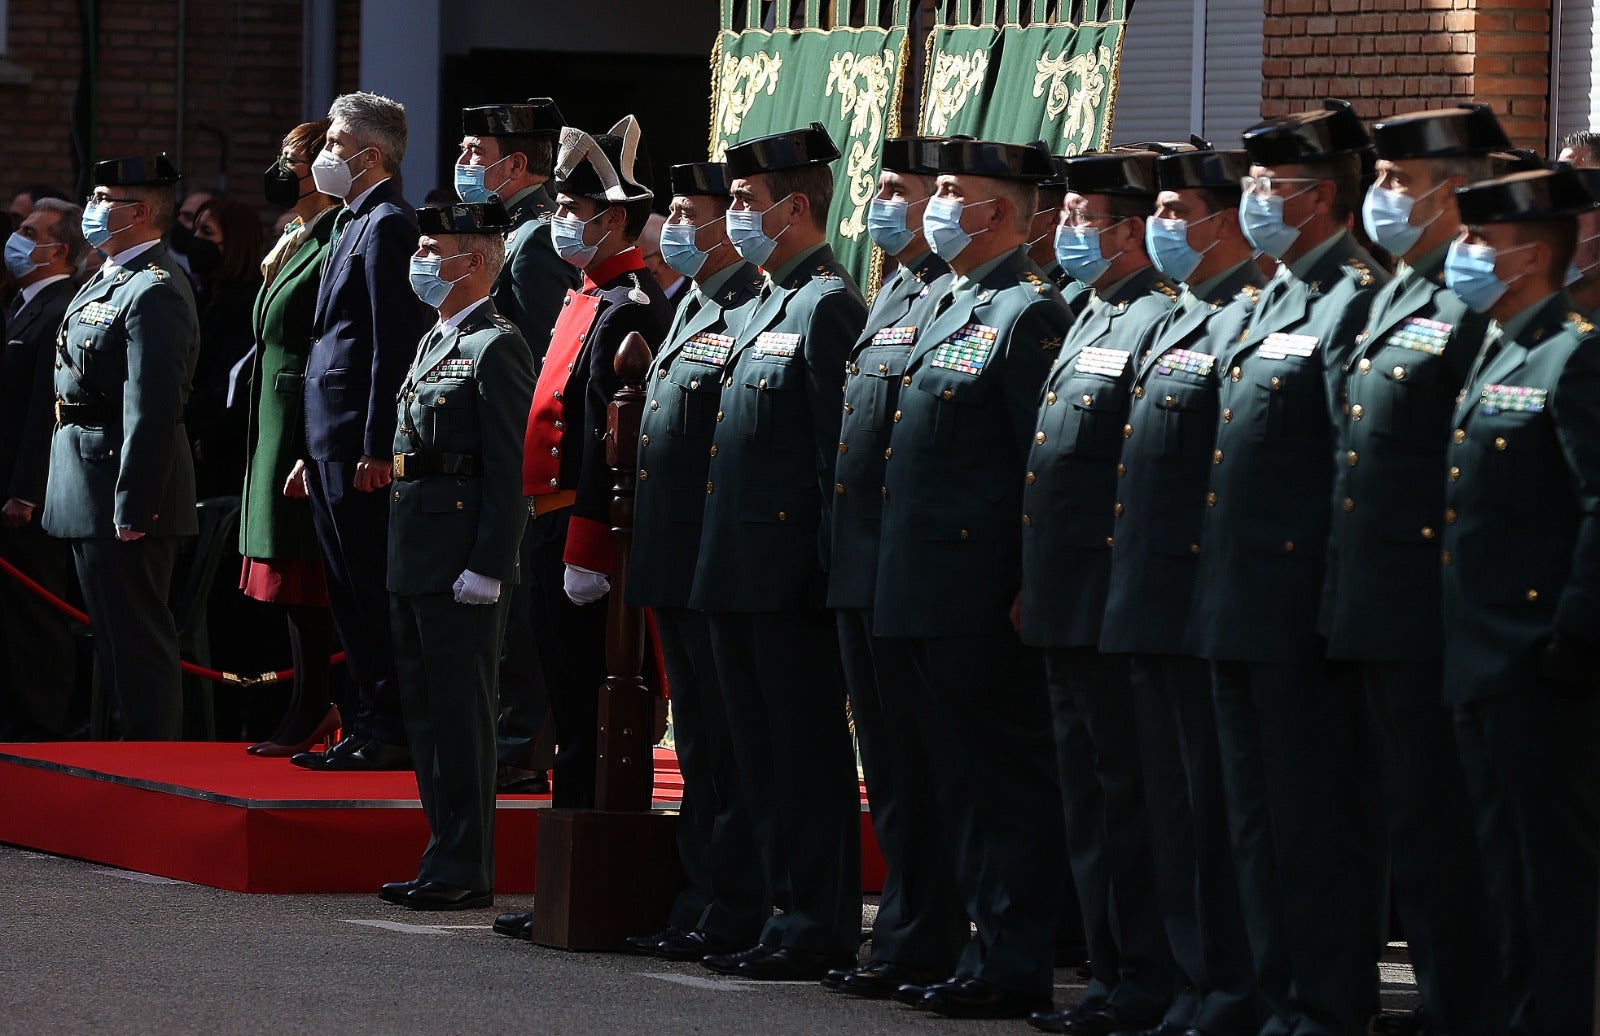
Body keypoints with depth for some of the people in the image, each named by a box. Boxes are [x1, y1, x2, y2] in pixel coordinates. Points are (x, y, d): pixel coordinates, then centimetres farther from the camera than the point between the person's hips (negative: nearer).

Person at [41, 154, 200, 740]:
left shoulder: (154, 291, -18)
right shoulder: (110, 280, 15)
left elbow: (153, 411, -23)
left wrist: (133, 509, -25)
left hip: (124, 491, -10)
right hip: (91, 494, 10)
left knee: (136, 639, -6)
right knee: (114, 639, 15)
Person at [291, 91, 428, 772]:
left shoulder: (386, 225, -13)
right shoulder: (354, 224, 18)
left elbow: (395, 346, -19)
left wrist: (376, 450, -22)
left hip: (358, 439, -10)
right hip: (331, 440, 10)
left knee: (371, 590, -6)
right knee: (349, 590, 12)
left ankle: (390, 734, -3)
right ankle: (365, 725, 17)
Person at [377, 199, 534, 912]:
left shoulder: (496, 348, -12)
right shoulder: (434, 342, 18)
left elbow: (510, 470, -16)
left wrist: (486, 566, -21)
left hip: (460, 561, -10)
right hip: (414, 559, 10)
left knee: (460, 715, -5)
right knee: (426, 711, 12)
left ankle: (466, 871, -1)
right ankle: (445, 860, 18)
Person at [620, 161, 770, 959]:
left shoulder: (755, 313, -13)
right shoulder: (690, 310, 17)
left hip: (720, 562, -10)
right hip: (673, 561, 10)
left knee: (729, 744, -5)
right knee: (696, 744, 14)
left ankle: (735, 915, -2)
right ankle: (699, 901, 19)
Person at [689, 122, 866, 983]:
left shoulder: (828, 305, -12)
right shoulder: (771, 304, 18)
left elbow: (841, 450, -17)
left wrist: (825, 565, -19)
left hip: (789, 578, -10)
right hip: (742, 574, 10)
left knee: (807, 753, -5)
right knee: (763, 756, 13)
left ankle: (820, 931, -2)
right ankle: (789, 916, 18)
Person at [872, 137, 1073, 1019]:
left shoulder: (1030, 312, -10)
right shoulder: (945, 307, 19)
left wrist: (1032, 590, -19)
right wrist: (896, 580, 20)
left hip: (982, 602, -10)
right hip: (924, 600, 10)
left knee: (1007, 782, -5)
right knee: (958, 782, 12)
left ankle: (1013, 969, -3)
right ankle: (985, 951, 18)